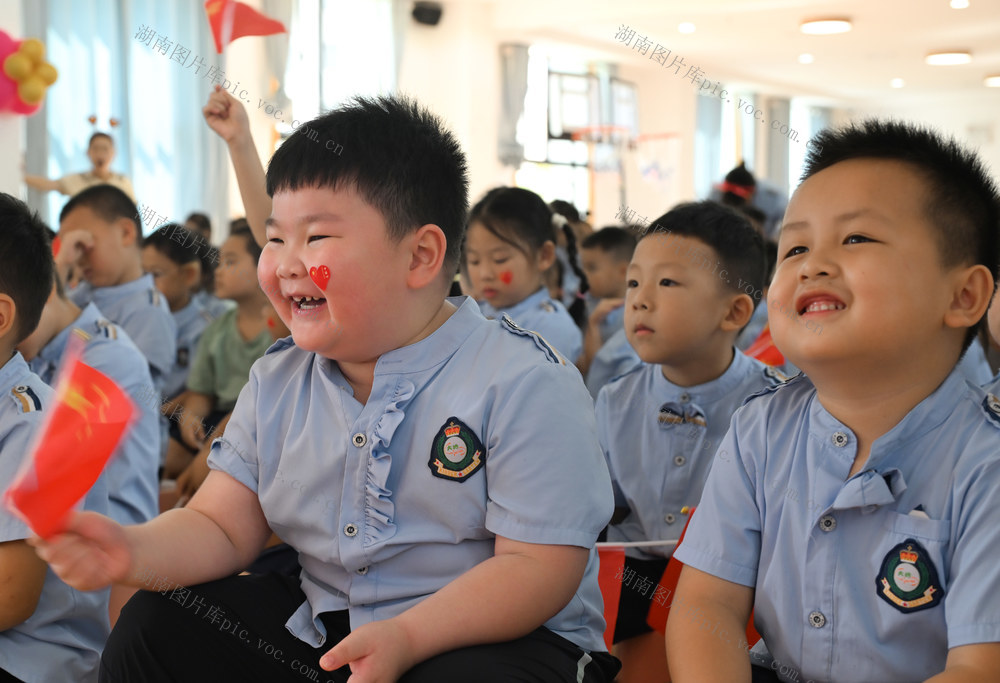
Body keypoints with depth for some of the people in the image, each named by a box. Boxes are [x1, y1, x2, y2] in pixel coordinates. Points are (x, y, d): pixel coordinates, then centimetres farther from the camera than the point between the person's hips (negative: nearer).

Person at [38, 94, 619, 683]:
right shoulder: (277, 381, 4)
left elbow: (541, 566, -19)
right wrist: (131, 549, -17)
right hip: (319, 626, 5)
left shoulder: (526, 383, -16)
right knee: (155, 625, -5)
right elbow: (223, 527, 4)